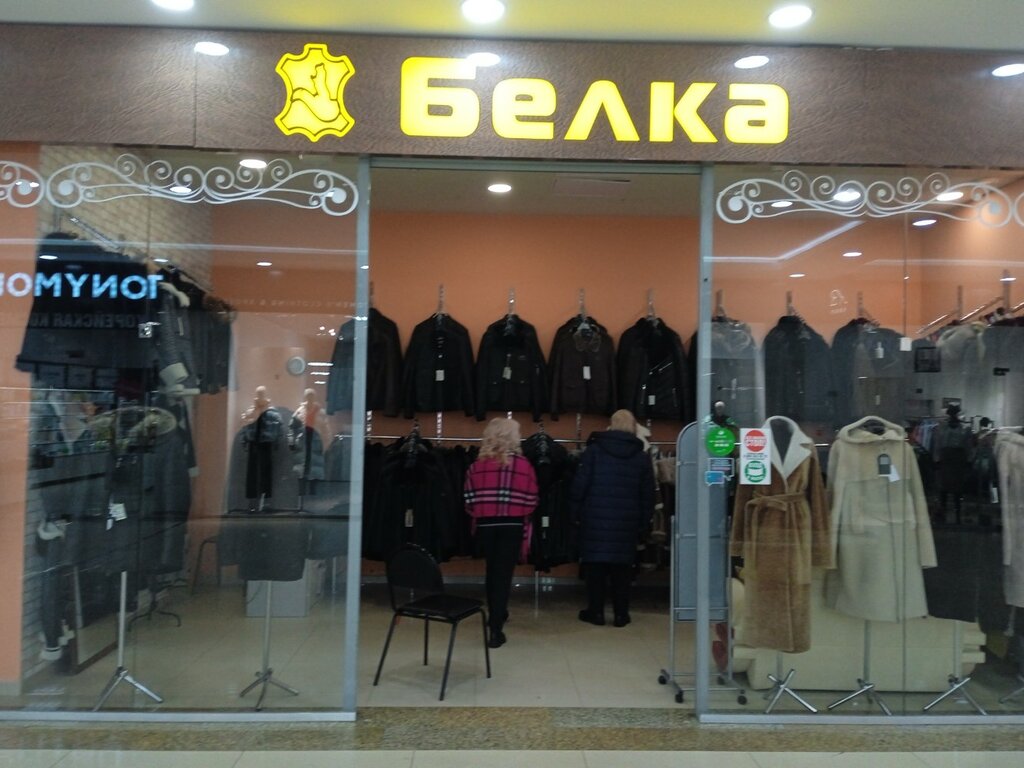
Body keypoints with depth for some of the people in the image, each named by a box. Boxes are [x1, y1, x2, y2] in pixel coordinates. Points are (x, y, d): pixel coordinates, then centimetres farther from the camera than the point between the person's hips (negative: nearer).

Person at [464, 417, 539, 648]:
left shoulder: (476, 466, -3)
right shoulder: (524, 465, -6)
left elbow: (469, 503, -3)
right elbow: (531, 503, -4)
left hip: (485, 525, 2)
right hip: (513, 526, -2)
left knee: (492, 572, 20)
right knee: (503, 574, 1)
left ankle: (495, 617, 35)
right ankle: (495, 629, -3)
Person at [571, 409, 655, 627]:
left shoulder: (594, 450, -4)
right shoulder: (642, 457, 4)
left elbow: (580, 485, -7)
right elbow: (647, 495, 6)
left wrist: (575, 512, 3)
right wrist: (643, 523, 12)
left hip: (595, 519, -2)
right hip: (626, 522, 2)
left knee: (595, 565, 8)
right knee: (622, 568, 11)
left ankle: (595, 611, 13)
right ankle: (621, 613, 14)